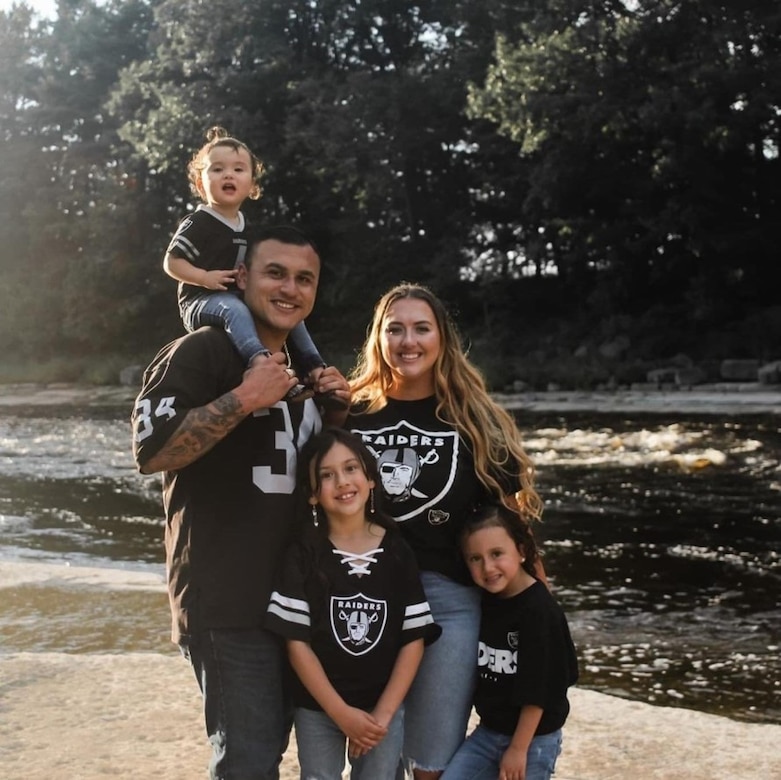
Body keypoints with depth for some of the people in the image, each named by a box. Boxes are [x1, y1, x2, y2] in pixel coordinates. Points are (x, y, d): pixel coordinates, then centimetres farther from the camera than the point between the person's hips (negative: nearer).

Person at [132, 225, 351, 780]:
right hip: (228, 602, -8)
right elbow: (151, 450, -22)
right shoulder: (201, 352, -11)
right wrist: (243, 399, -25)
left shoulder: (303, 367, 15)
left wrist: (337, 414, 5)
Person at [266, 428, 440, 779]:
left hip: (385, 706, 1)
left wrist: (383, 714, -8)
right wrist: (341, 712, -12)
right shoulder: (303, 556, -7)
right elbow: (296, 642, -8)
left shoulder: (398, 552, -2)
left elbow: (414, 639, -2)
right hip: (317, 707, -1)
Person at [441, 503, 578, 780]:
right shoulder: (485, 600, 0)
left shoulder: (539, 611, -20)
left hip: (534, 740, -6)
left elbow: (537, 691, -18)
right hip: (488, 732, 6)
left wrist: (518, 748, -16)